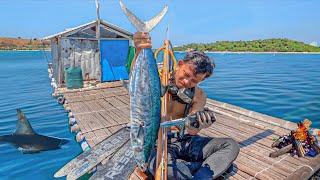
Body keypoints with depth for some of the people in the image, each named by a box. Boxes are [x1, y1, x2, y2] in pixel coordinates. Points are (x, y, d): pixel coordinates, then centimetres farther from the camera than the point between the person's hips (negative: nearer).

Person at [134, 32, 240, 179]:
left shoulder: (199, 96, 0)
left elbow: (191, 131, -10)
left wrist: (198, 124, -35)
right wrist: (140, 52, -50)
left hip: (186, 142, 4)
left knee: (231, 146, -9)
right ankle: (218, 165, -19)